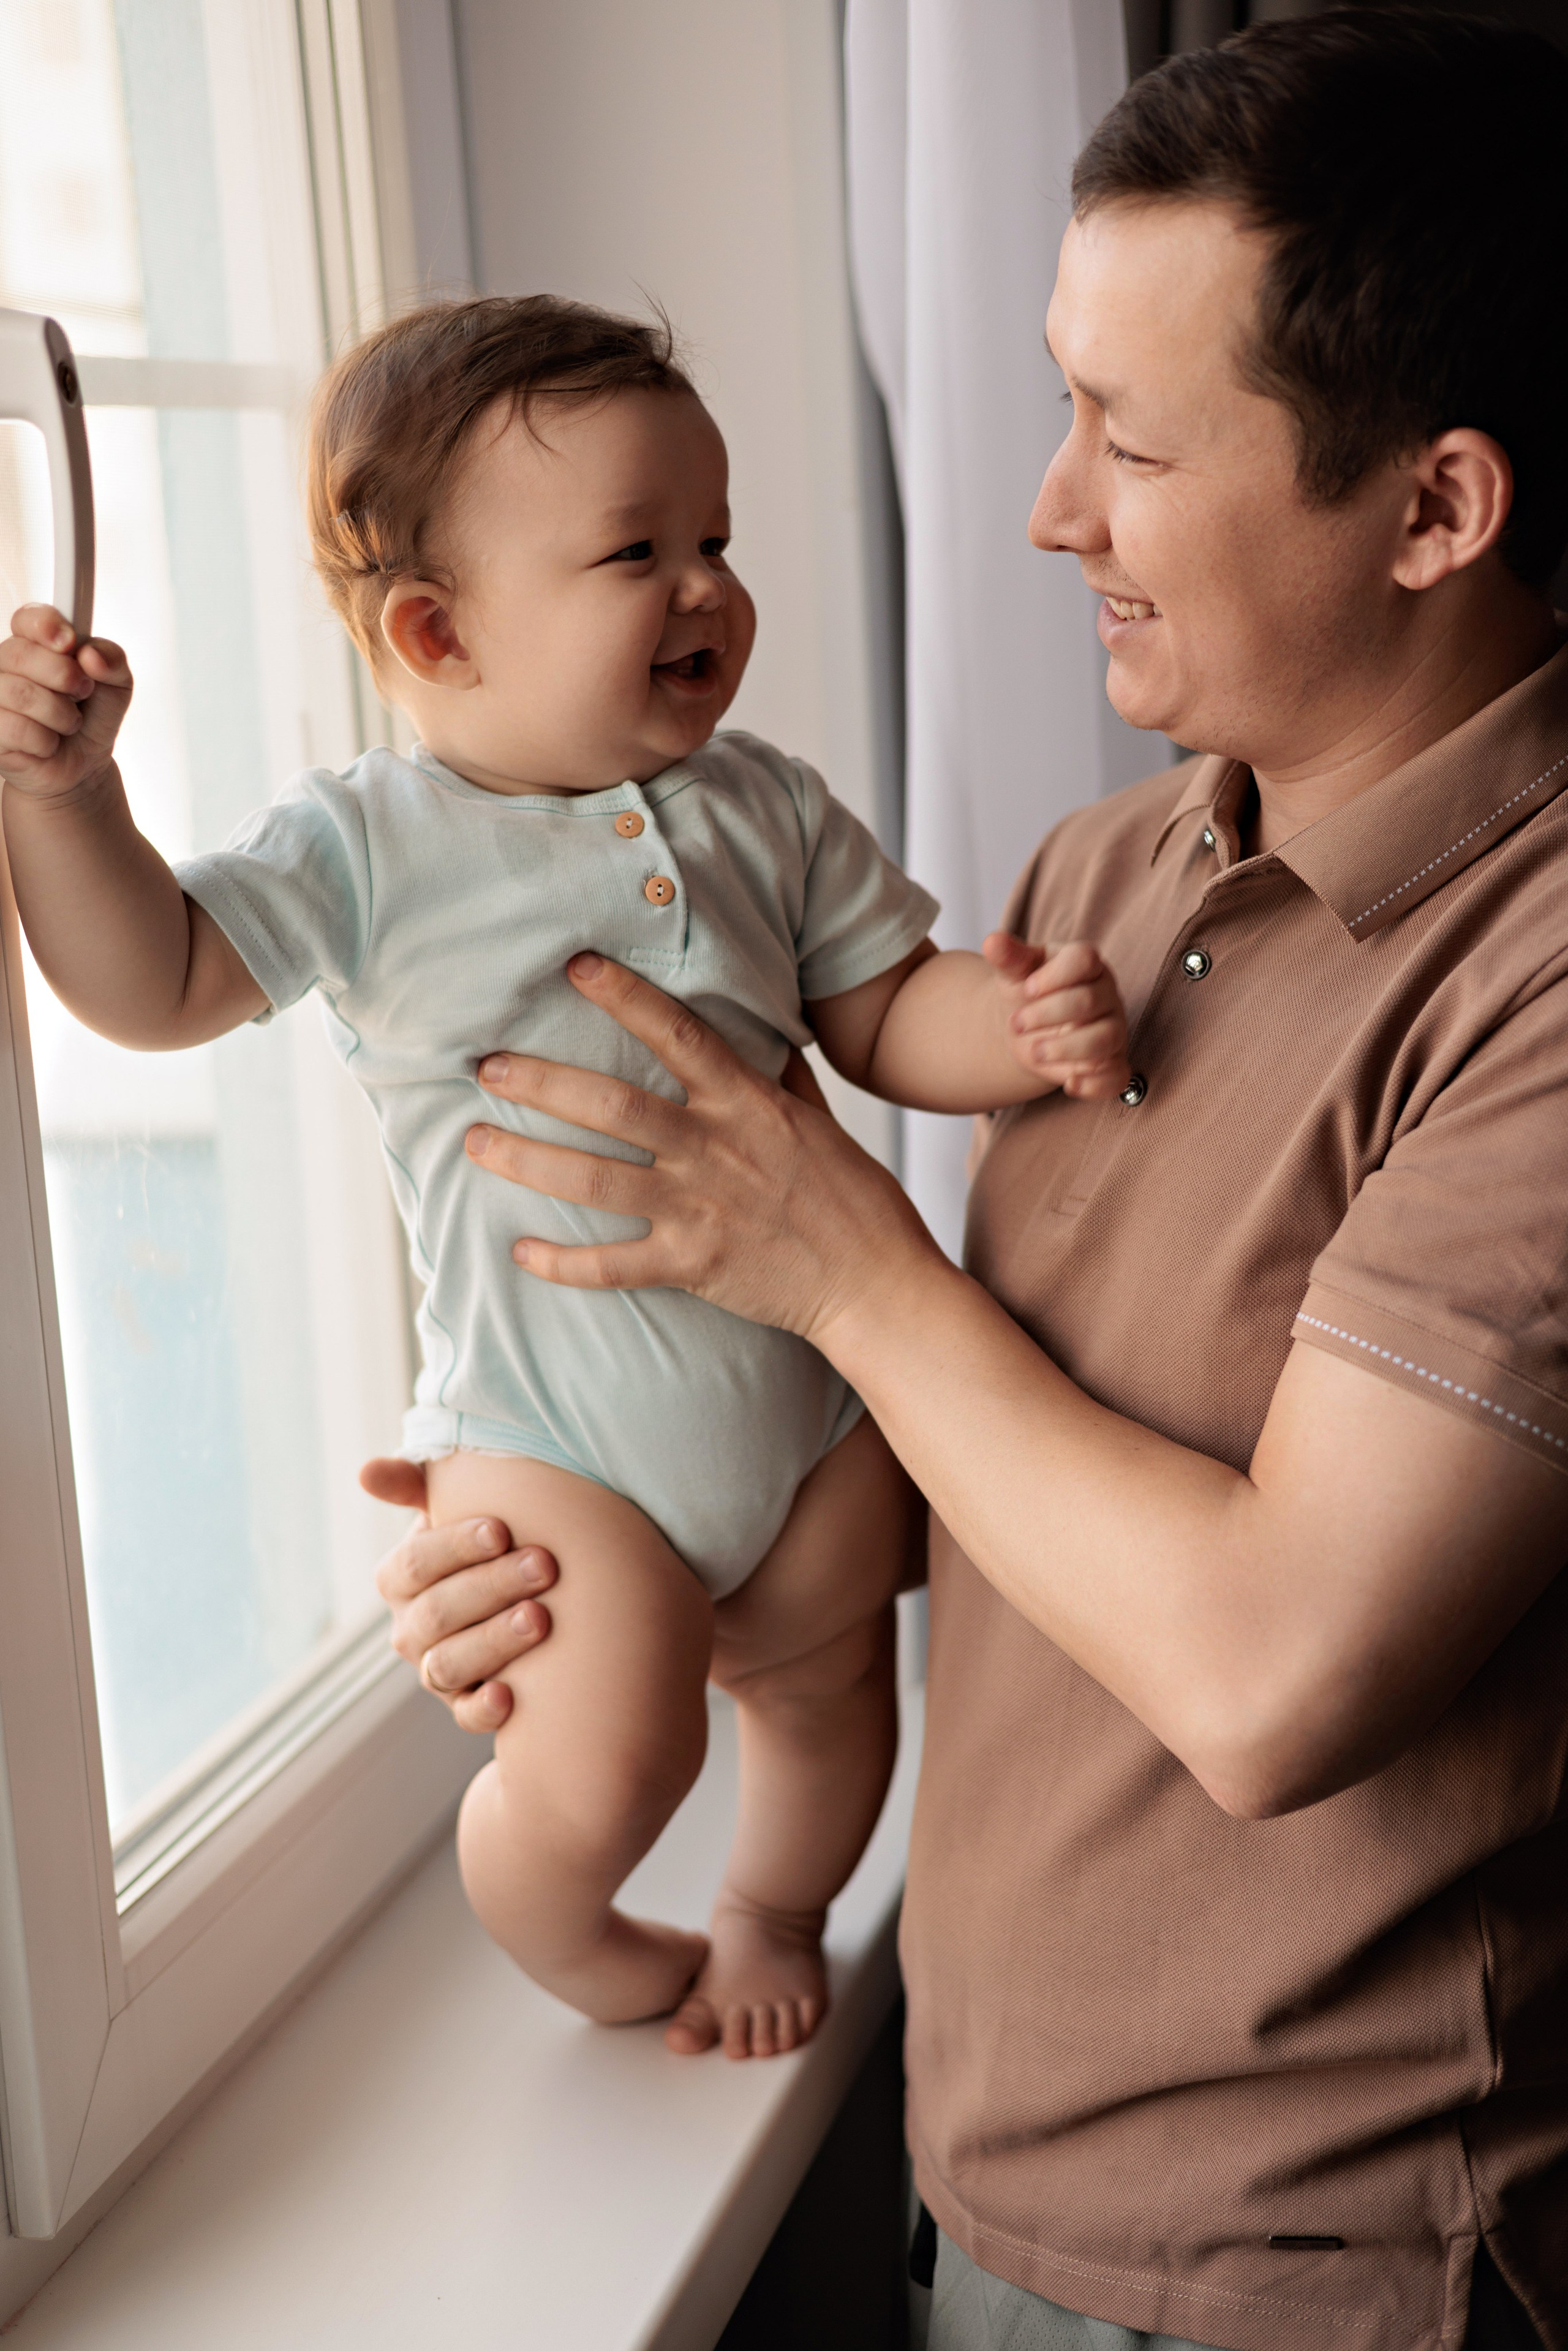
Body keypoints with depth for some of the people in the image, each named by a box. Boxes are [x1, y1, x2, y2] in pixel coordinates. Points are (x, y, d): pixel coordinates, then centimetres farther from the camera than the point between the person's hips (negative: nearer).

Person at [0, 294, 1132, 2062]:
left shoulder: (767, 810, 2)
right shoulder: (365, 846, -9)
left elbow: (888, 1016, 4)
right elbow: (155, 985, -7)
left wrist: (1030, 1027, -16)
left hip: (819, 1384, 4)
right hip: (555, 1435, -4)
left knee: (823, 1684, 19)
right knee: (597, 1782, -10)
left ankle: (774, 1916, 53)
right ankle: (588, 1962, 29)